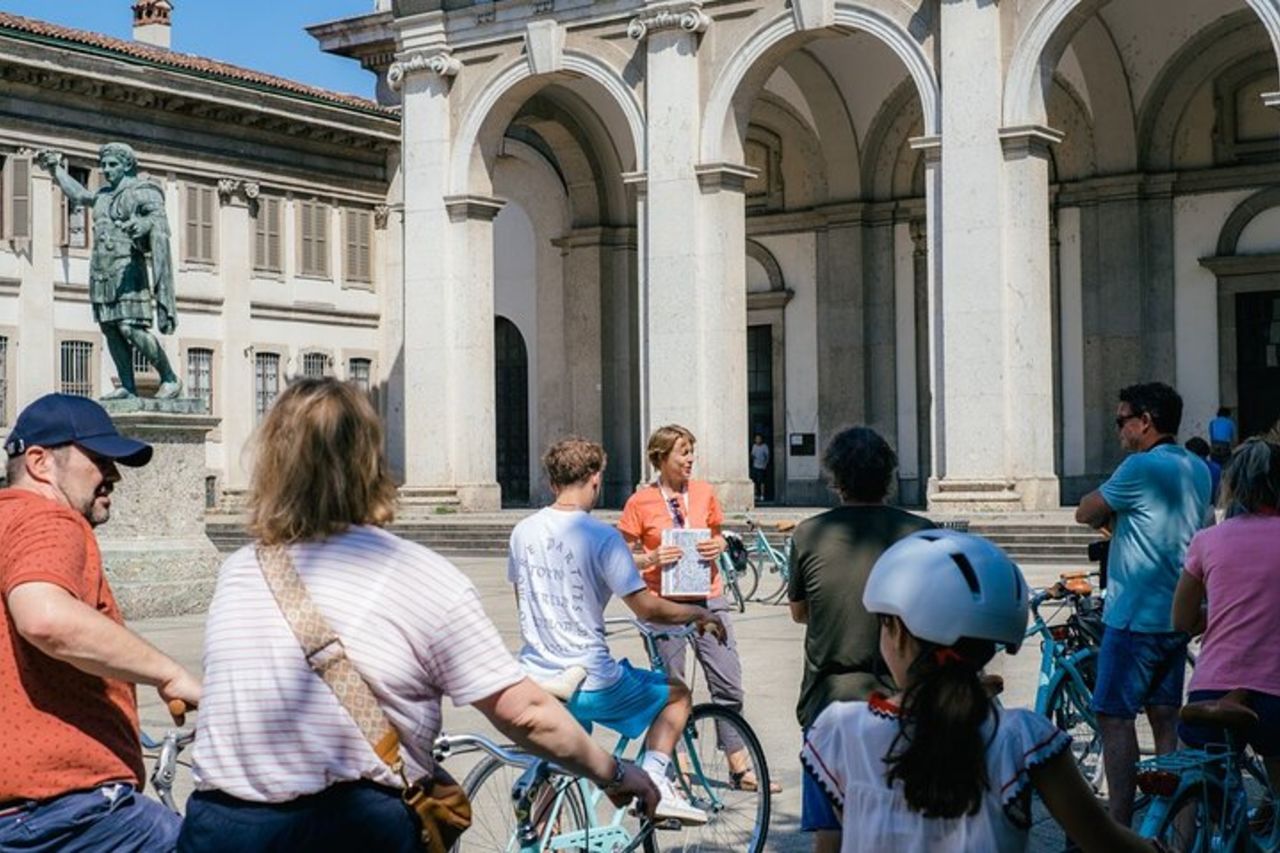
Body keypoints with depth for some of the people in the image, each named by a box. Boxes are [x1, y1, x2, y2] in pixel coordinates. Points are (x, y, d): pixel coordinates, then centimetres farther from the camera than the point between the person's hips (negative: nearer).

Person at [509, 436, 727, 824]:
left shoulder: (523, 531, 4)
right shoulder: (601, 537, -15)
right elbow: (646, 608, -14)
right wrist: (698, 613, 3)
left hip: (534, 680, 6)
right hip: (591, 684, -5)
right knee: (678, 694, 17)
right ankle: (653, 783, 2)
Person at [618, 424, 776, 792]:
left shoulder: (704, 492, 6)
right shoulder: (640, 502, -4)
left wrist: (717, 547, -3)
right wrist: (652, 558, -19)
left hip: (708, 599, 3)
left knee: (729, 684, 3)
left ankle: (740, 768, 14)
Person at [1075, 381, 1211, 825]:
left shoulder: (1142, 467, -15)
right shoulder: (1198, 470, 12)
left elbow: (1085, 513, -7)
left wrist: (1103, 515, 12)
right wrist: (1114, 519, 7)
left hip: (1135, 618, -9)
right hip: (1178, 618, 9)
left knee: (1114, 719, -5)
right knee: (1165, 718, 12)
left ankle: (1118, 828, -6)